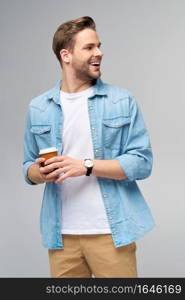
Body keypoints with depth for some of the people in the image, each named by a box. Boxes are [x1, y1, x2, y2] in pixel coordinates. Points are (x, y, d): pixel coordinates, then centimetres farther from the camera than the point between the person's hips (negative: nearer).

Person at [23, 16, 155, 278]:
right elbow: (29, 168, 11)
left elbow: (142, 163, -6)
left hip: (111, 231, -2)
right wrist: (41, 172, -12)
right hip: (61, 234, 2)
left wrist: (86, 166, -17)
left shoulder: (123, 101, 0)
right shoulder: (38, 109, 6)